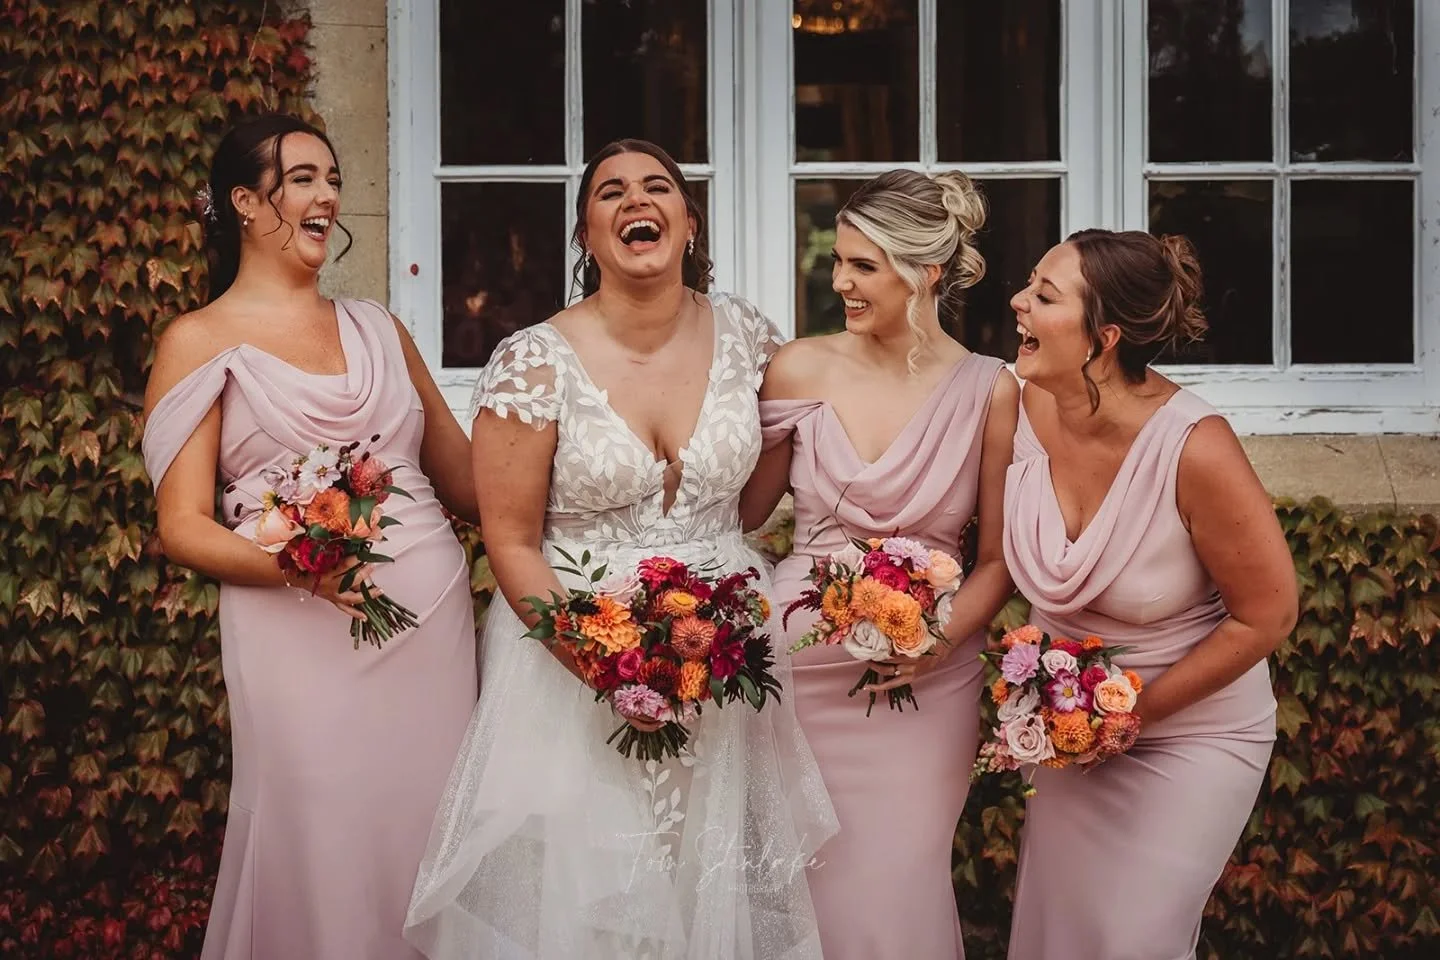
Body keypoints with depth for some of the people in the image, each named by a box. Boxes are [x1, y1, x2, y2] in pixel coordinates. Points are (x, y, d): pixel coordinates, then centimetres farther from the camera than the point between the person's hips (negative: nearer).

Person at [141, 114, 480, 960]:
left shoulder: (376, 327, 16)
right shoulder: (202, 341, 4)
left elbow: (463, 478, 21)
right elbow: (184, 526, -2)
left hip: (435, 618, 4)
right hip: (301, 631, -4)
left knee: (429, 842, 5)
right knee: (323, 850, -3)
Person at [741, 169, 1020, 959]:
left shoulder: (988, 391, -6)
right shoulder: (802, 369, -3)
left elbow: (998, 556, -2)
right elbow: (745, 509, 7)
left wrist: (943, 639, -16)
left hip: (923, 680, -1)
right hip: (800, 664, 2)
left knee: (895, 889, 3)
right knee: (795, 884, 11)